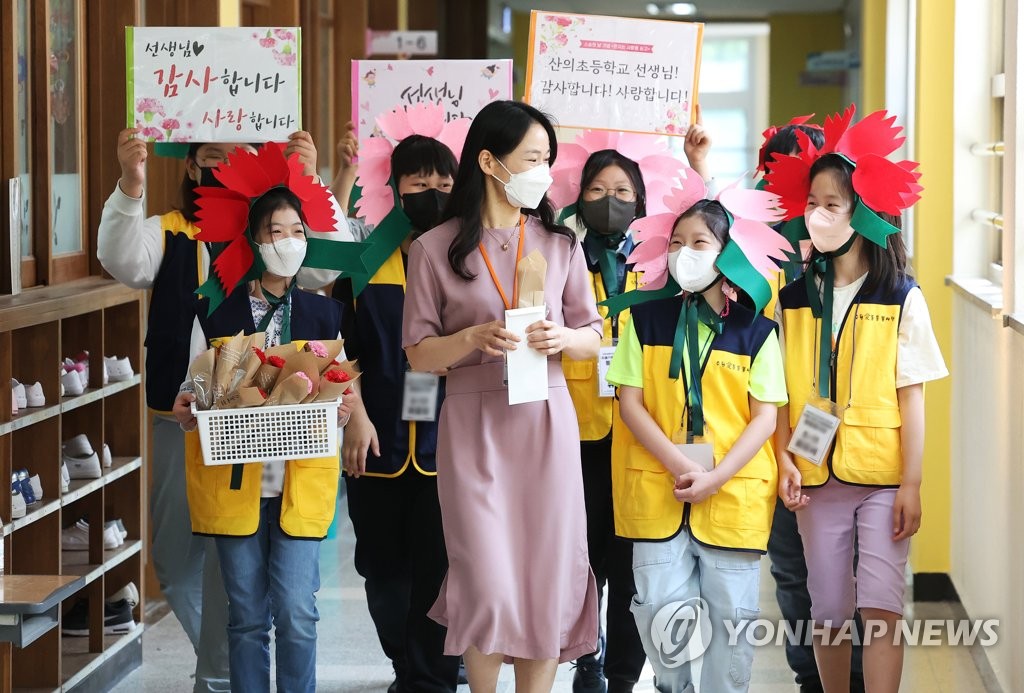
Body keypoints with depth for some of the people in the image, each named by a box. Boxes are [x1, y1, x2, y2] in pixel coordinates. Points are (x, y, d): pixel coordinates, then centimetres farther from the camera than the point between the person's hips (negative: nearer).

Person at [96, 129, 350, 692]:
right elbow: (124, 261, -17)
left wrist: (308, 183, -29)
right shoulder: (167, 234, 3)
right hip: (180, 419, 3)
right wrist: (131, 186, -34)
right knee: (174, 562, 13)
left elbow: (332, 265, -15)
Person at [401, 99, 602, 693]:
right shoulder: (436, 249, -1)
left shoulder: (560, 244, 7)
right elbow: (418, 354, 1)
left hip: (546, 420, 3)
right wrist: (473, 339, -17)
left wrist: (562, 339, -12)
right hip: (474, 424, -2)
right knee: (488, 584, -6)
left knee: (548, 577, 1)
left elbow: (593, 338, 10)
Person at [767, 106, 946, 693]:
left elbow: (911, 395, -4)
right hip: (817, 473, 3)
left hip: (882, 475, -3)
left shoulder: (901, 298, -4)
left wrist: (912, 483, -8)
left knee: (881, 606, -8)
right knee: (829, 611, 9)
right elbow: (782, 392, 5)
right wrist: (785, 459, -8)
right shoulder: (794, 298, 4)